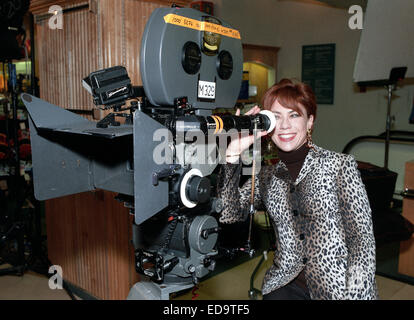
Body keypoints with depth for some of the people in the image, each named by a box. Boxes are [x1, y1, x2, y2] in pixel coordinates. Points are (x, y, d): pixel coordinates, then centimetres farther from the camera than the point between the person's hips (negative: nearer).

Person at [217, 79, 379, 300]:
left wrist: (355, 294, -14)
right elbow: (228, 214, -5)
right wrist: (234, 152, -9)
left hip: (339, 287, -1)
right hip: (288, 284, 2)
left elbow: (363, 238, -3)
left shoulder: (340, 165, 0)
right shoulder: (266, 176, 8)